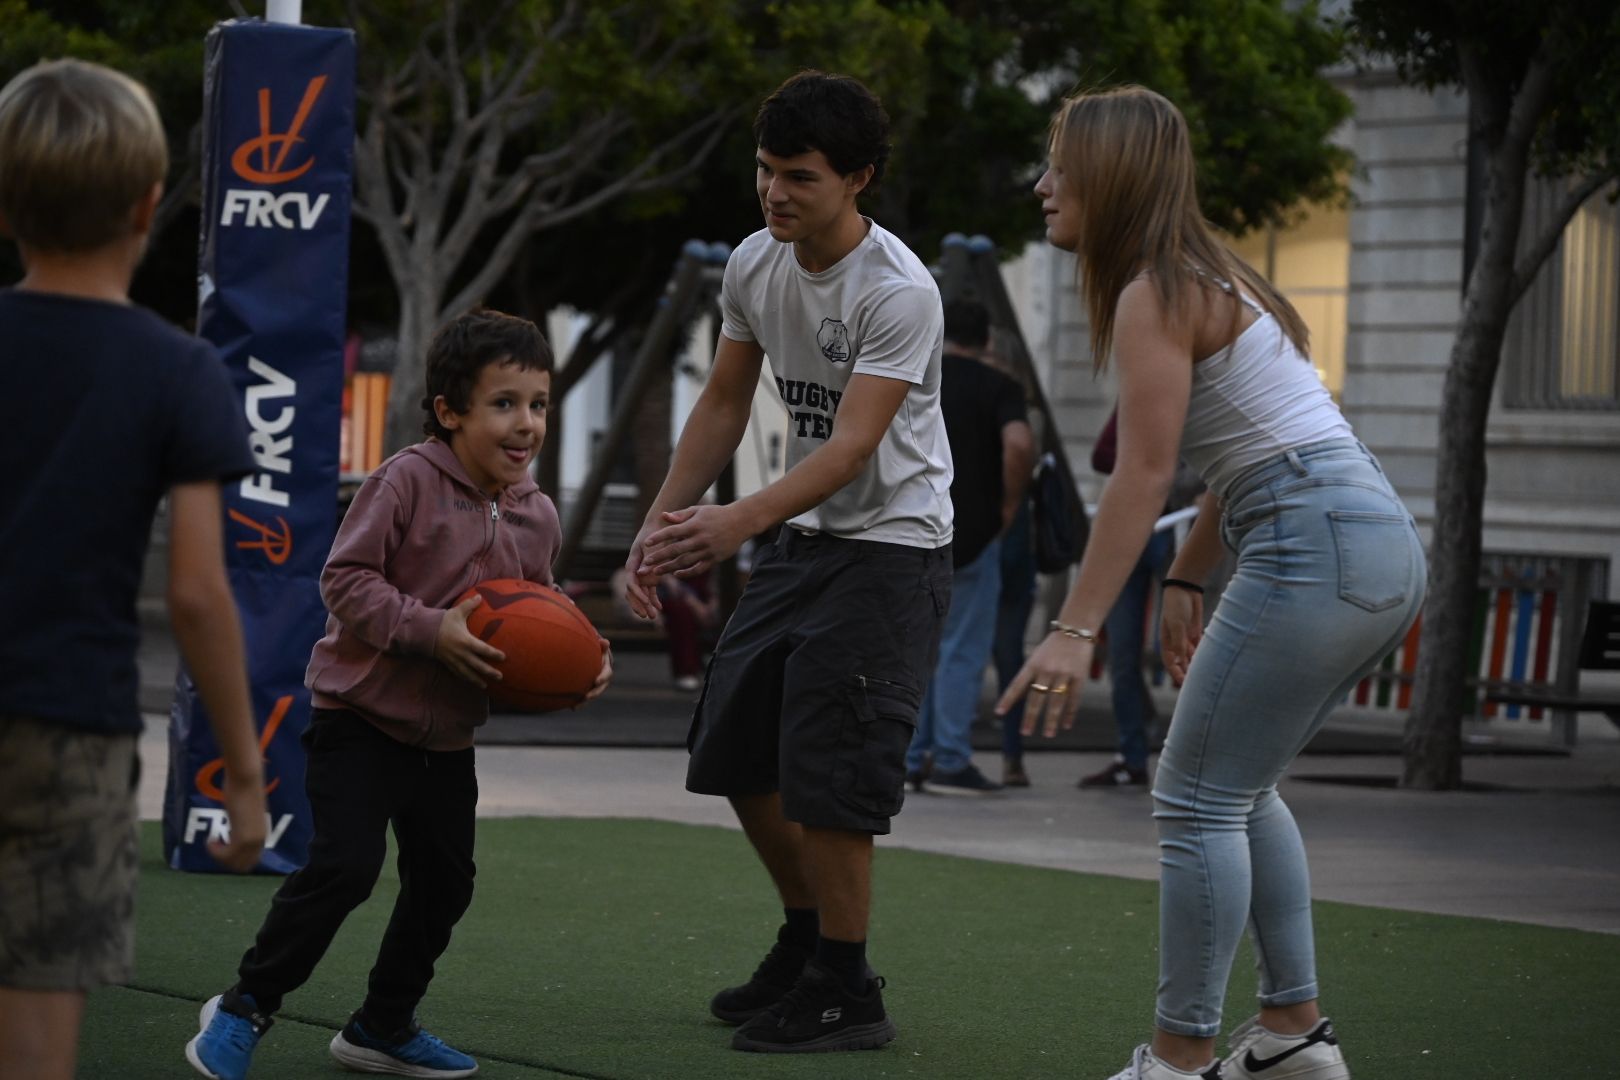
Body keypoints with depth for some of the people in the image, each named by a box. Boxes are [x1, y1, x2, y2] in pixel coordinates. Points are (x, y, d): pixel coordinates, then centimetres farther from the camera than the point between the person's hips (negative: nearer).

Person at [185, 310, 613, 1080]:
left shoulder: (537, 517, 3)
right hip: (360, 717, -7)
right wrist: (431, 629, -26)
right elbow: (345, 578, -17)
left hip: (446, 737, 7)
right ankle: (245, 1008, 0)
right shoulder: (408, 481, -17)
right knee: (345, 866, -17)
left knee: (443, 885, 12)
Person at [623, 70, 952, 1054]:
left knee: (827, 772, -12)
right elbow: (726, 404, 12)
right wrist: (663, 523, 3)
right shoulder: (755, 264, 0)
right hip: (803, 536, 8)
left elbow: (852, 448, -29)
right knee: (737, 750, 12)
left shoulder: (899, 292, -23)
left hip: (889, 548, -8)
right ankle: (807, 943, 30)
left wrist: (741, 522, -43)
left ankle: (845, 993, 0)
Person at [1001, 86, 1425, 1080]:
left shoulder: (1154, 296, -9)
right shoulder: (1211, 277, 19)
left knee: (1200, 798, -4)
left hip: (1318, 548, -10)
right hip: (1383, 548, 10)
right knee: (1238, 787, 20)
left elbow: (1144, 475, -16)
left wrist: (1076, 630, -18)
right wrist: (1184, 580, 26)